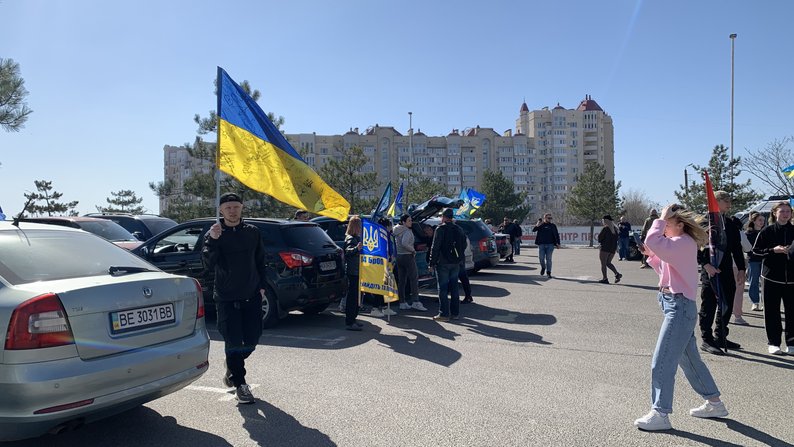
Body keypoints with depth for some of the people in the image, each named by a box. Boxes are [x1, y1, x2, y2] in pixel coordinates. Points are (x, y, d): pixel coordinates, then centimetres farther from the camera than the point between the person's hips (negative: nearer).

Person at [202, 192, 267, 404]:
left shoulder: (252, 232, 6)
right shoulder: (213, 235, -1)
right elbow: (208, 265, -14)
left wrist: (262, 286, 7)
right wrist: (212, 241, -27)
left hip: (251, 296, 3)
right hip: (226, 298, -2)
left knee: (252, 339, 7)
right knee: (233, 341, -3)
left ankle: (232, 367, 37)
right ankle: (240, 383, 12)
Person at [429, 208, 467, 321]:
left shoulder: (441, 229, -11)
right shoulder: (459, 229, 11)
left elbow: (435, 247, -14)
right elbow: (463, 246, 17)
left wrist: (432, 262, -9)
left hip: (443, 263, -7)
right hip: (455, 263, 7)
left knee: (443, 289, -2)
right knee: (454, 288, 12)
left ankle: (444, 314, -2)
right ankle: (455, 313, 17)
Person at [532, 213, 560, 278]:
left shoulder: (553, 226, 8)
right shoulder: (540, 225, 9)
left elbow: (556, 235, 6)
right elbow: (533, 230, -1)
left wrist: (558, 243, -4)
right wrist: (537, 226, -20)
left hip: (550, 245, 0)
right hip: (541, 244, 0)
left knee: (548, 259, -1)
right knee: (541, 258, -2)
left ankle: (548, 272, 6)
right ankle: (543, 267, 26)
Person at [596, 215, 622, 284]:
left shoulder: (605, 228, -13)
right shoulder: (615, 228, 11)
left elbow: (600, 237, -11)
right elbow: (616, 239, 15)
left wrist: (601, 242, 8)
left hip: (605, 248, -8)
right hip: (613, 248, 8)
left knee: (603, 264, -1)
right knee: (608, 263, 16)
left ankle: (604, 278, -3)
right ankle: (617, 274, -1)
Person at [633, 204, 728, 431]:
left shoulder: (685, 242, -17)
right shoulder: (679, 243, 14)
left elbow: (652, 241, -33)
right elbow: (666, 271, 22)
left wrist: (661, 219, -20)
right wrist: (652, 255, 9)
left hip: (680, 306, -11)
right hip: (677, 306, 11)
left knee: (662, 361, -7)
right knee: (689, 357, 21)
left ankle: (660, 414, 0)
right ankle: (714, 403, 35)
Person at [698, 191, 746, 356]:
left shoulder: (731, 223, 11)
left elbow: (737, 248, 15)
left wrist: (741, 269, 11)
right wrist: (706, 265, -19)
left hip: (727, 271, 6)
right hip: (710, 271, -6)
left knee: (727, 304, 12)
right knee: (709, 306, 0)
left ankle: (720, 337, 26)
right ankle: (707, 340, 9)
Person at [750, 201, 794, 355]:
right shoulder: (767, 231, 1)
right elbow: (756, 250, 1)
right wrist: (774, 250, -12)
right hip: (772, 276, -2)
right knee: (772, 311, 3)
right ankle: (773, 343, 12)